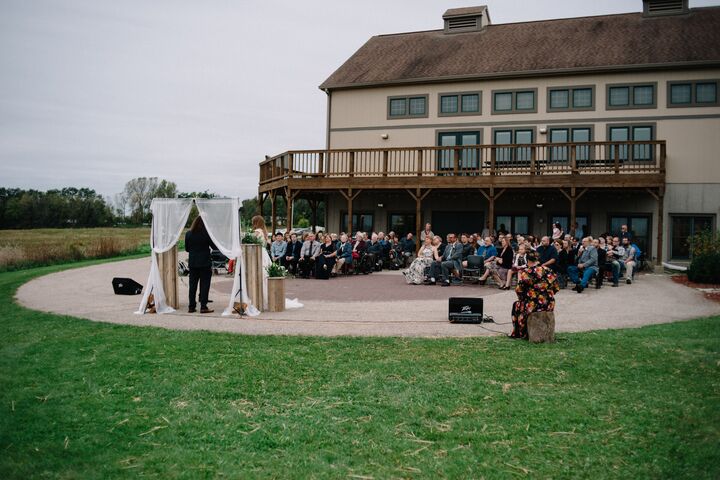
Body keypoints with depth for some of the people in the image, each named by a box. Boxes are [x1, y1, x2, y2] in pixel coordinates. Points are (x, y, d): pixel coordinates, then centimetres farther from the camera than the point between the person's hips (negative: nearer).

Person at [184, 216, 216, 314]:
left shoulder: (188, 234, 1)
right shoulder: (206, 233, -12)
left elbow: (187, 249, 9)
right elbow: (214, 246, -5)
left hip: (192, 263, 4)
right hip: (205, 263, -4)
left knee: (192, 285, 11)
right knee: (204, 285, 2)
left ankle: (191, 306, 14)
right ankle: (203, 307, 0)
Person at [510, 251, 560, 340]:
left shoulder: (525, 273, -13)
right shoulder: (548, 271, 2)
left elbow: (519, 290, -11)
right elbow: (556, 288, 9)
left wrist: (519, 279, 6)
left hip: (533, 306, -5)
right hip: (549, 305, 5)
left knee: (516, 305, 25)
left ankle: (522, 333, 30)